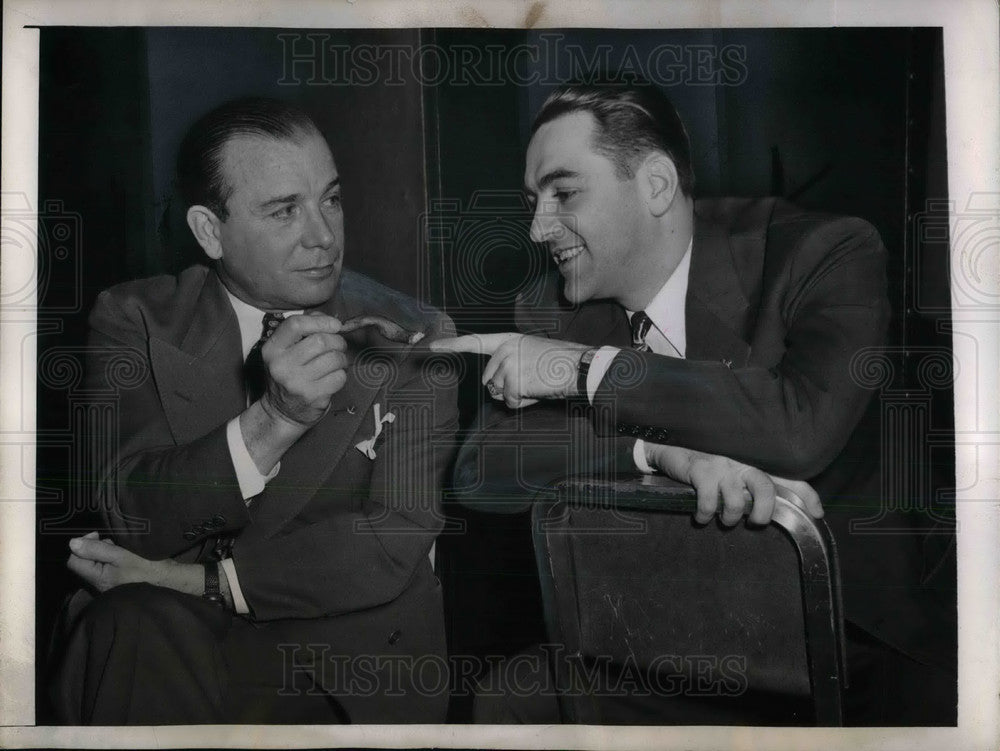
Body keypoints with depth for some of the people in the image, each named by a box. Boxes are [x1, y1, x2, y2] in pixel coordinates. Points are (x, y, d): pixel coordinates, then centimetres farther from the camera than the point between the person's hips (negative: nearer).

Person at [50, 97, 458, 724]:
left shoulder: (410, 336, -2)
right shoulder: (135, 320, 1)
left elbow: (396, 543, -10)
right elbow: (134, 519, -12)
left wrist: (191, 579, -14)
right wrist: (274, 419, -28)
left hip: (350, 655, -1)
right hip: (163, 643, 1)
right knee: (134, 627, -30)